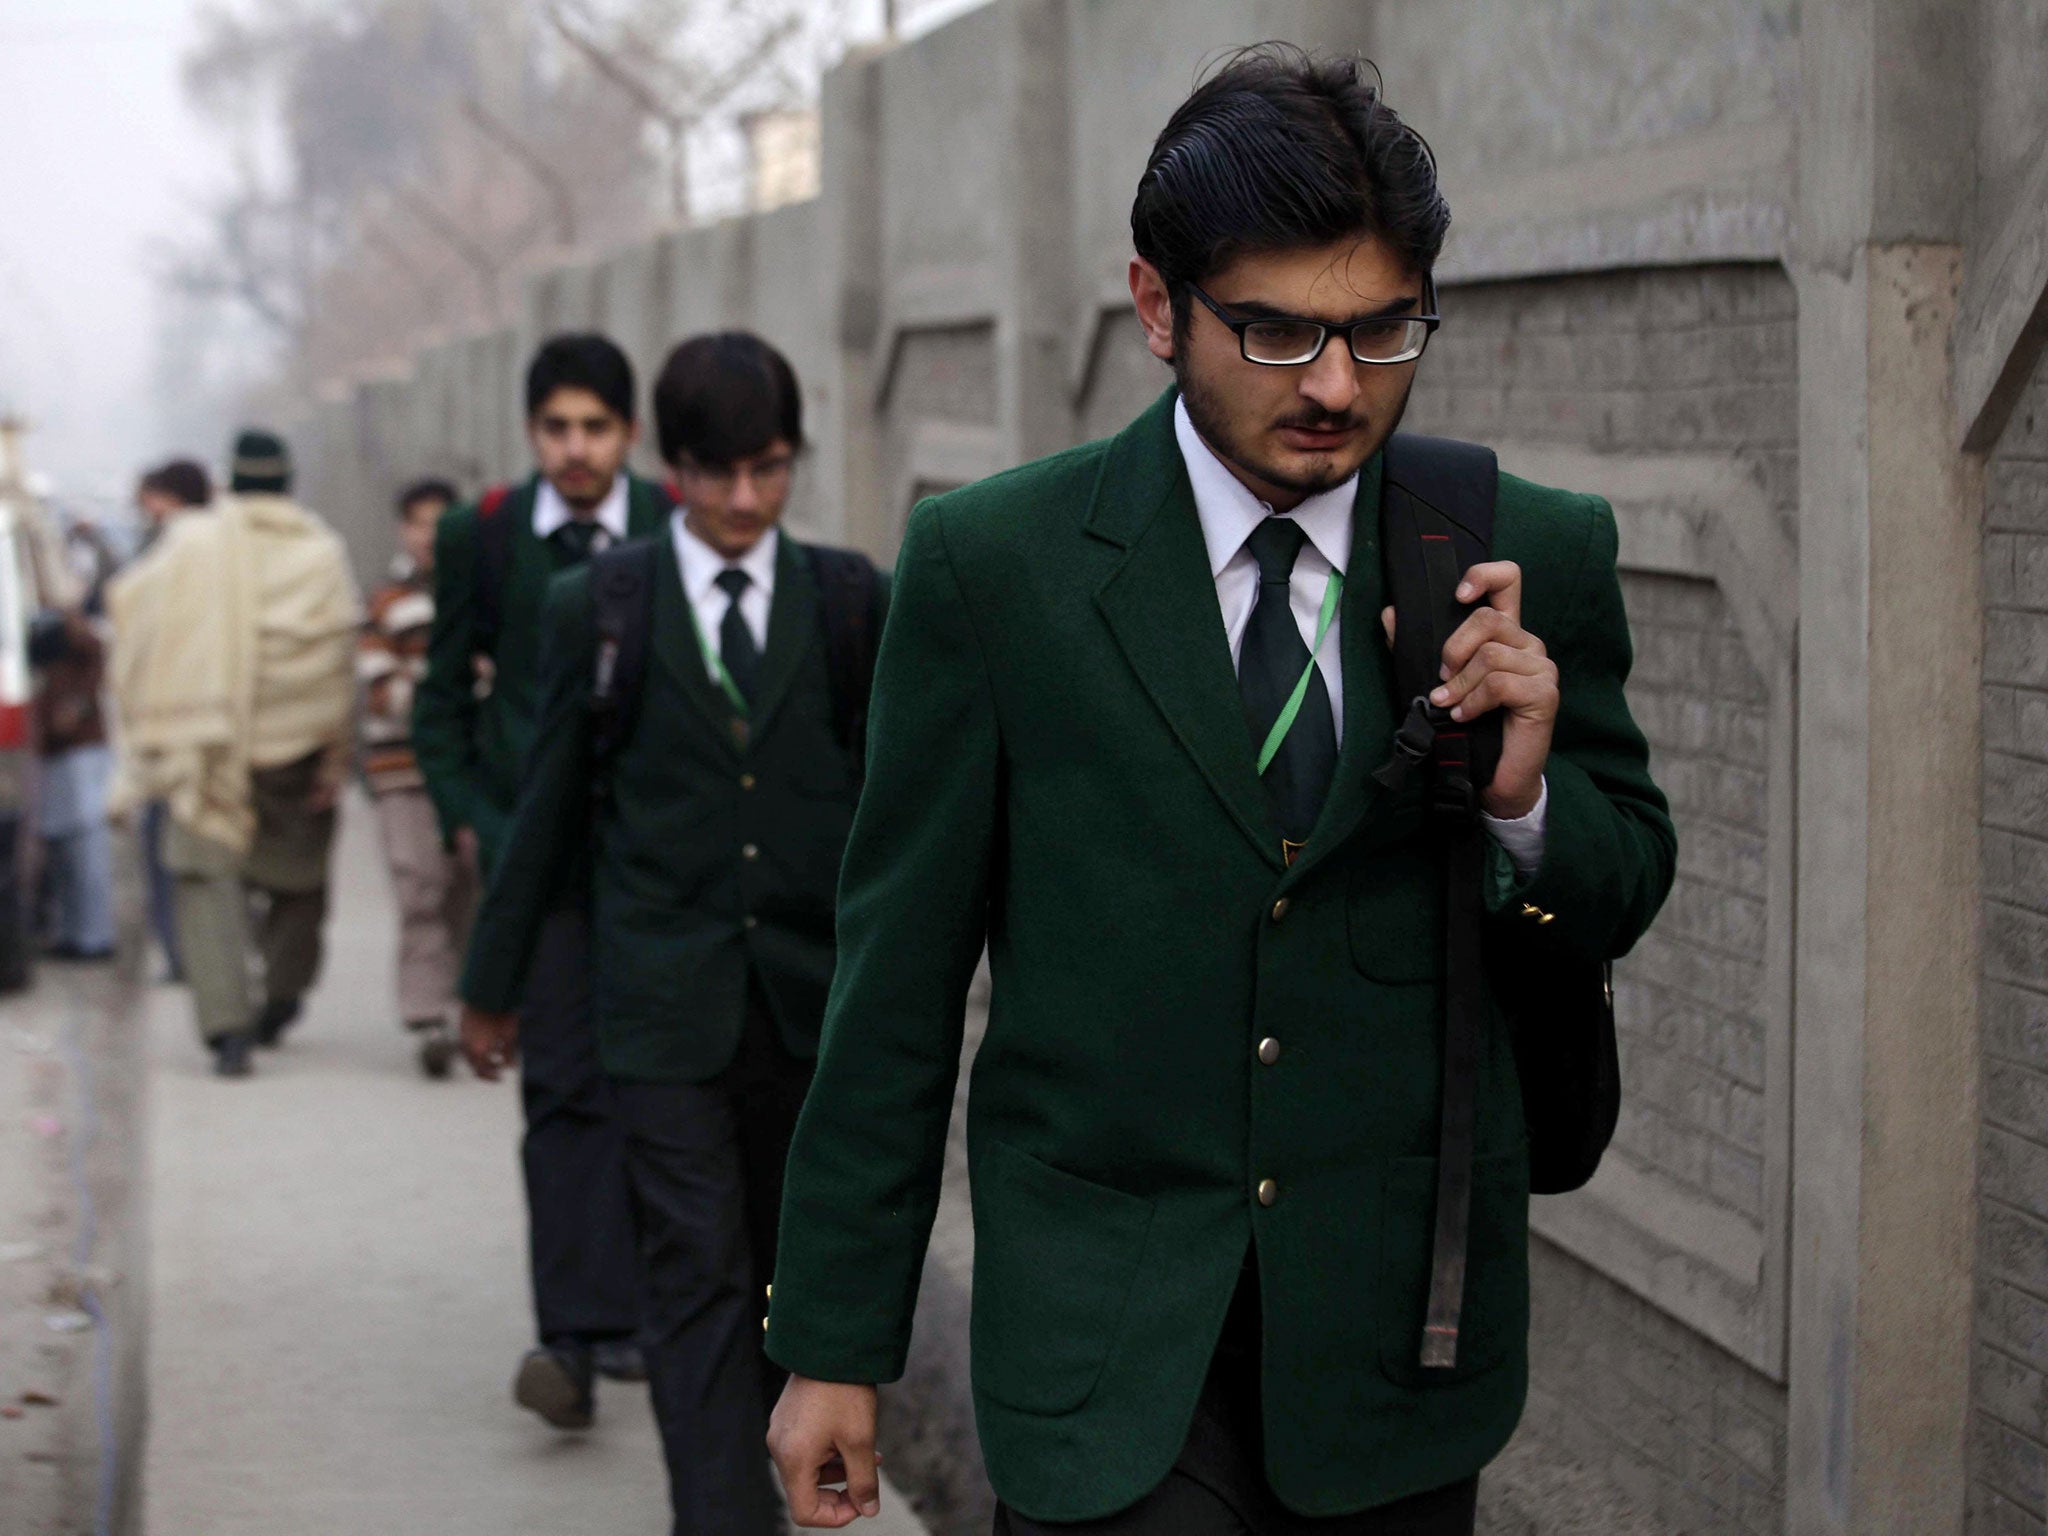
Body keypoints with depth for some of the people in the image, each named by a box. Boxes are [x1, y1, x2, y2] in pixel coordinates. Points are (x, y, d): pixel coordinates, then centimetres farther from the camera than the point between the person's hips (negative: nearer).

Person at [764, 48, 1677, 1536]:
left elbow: (1622, 895, 10)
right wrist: (836, 1343, 0)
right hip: (1109, 1343, -2)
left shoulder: (1532, 558, 0)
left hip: (1400, 1334, 2)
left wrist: (1522, 797, -13)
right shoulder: (993, 563, -5)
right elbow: (900, 972, -1)